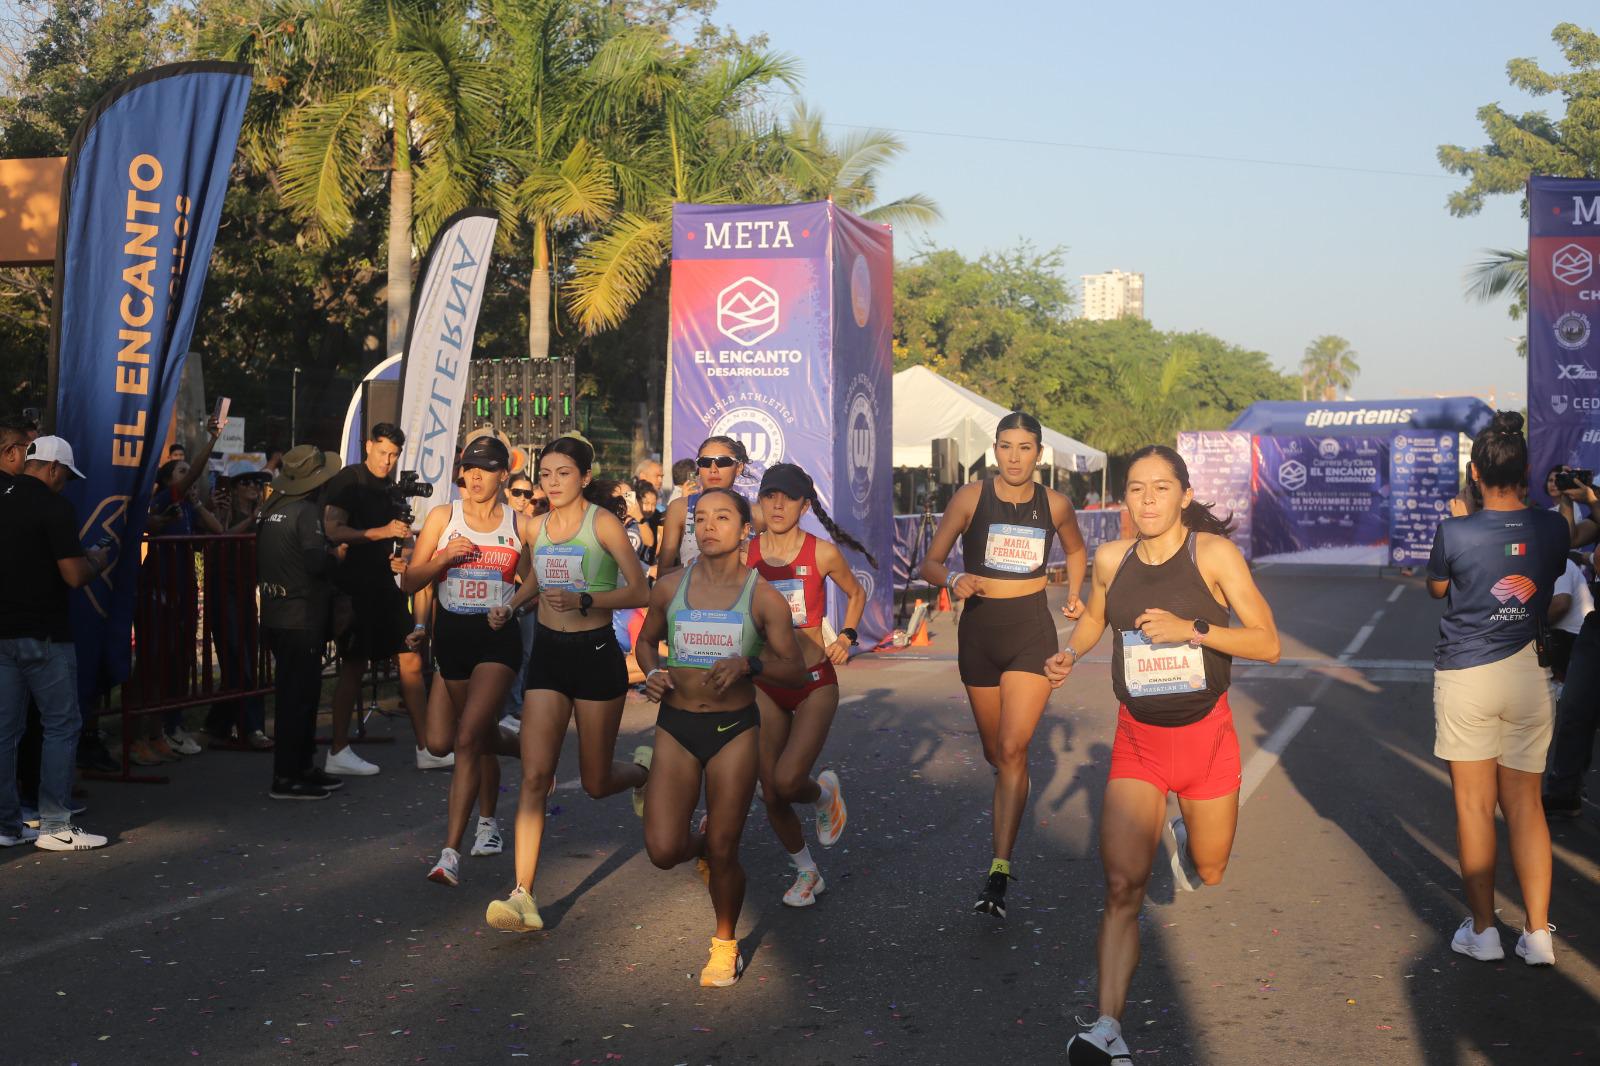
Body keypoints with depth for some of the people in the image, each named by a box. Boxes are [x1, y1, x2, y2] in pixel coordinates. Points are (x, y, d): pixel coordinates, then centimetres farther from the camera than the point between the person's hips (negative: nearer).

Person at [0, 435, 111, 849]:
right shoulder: (55, 506, -12)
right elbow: (75, 576, -16)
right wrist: (96, 561, 4)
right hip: (42, 635, -7)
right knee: (61, 725, 1)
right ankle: (55, 826, 0)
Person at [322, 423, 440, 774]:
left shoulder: (389, 487, 15)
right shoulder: (348, 480, -7)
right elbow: (333, 530, -18)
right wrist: (382, 532, -23)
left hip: (385, 585, 8)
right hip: (356, 585, -8)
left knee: (411, 661, 5)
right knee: (354, 666, -3)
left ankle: (425, 748, 10)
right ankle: (338, 752, 6)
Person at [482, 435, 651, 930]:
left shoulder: (603, 523, -9)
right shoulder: (536, 527, 7)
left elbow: (639, 592, -11)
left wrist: (584, 600, -24)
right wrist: (511, 605, 9)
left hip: (596, 653, -4)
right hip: (548, 652, 4)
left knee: (596, 782, 8)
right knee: (534, 776, -9)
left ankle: (642, 770, 44)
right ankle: (523, 895, -12)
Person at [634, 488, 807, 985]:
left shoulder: (764, 597, -6)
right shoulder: (669, 588, 0)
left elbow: (794, 669, -4)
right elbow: (647, 639, 17)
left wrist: (748, 665, -23)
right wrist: (652, 672, -5)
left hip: (735, 729, -2)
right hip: (676, 725, 2)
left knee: (723, 852, 4)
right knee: (663, 851, -5)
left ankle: (726, 943, 31)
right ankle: (702, 842, 34)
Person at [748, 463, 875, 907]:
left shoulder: (822, 553, -6)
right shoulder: (744, 556, -2)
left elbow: (856, 594, 13)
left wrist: (847, 636, 0)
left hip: (814, 682, -3)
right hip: (764, 685, 3)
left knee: (787, 781, -19)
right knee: (771, 795, 4)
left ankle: (825, 794, 18)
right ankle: (806, 873, 29)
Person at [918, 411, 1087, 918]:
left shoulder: (1055, 504, 2)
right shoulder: (971, 497, -3)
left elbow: (1076, 549, 24)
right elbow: (931, 563, -3)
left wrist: (1074, 593, 11)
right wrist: (954, 580, -23)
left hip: (1032, 632, -1)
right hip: (980, 631, 1)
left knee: (1012, 749, -15)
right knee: (996, 754, 13)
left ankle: (999, 873, -16)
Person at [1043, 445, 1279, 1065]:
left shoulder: (1213, 553, -12)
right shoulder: (1111, 559, -2)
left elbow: (1267, 643, -13)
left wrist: (1191, 628, -25)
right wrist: (1069, 654, 0)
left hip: (1206, 735, -1)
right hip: (1137, 739, 1)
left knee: (1208, 873, 19)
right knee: (1122, 886, -13)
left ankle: (1180, 836, 55)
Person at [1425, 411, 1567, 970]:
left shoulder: (1454, 532, -13)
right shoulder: (1552, 529, -4)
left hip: (1466, 677, -3)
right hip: (1527, 674, 3)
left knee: (1474, 805, 6)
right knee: (1525, 804, 10)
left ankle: (1482, 929, 13)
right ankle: (1537, 932, 9)